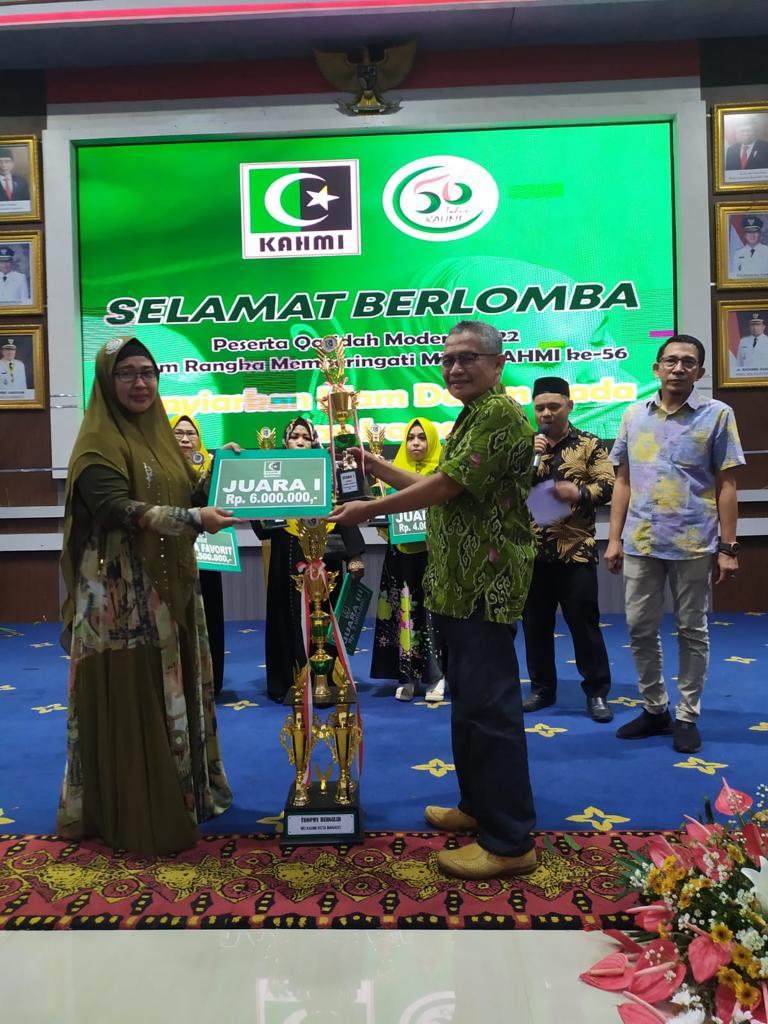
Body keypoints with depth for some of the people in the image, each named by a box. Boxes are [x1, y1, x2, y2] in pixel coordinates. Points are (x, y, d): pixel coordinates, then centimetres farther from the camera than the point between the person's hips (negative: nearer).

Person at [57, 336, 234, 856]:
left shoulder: (160, 435, 14)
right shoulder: (99, 442, -10)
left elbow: (182, 496, 18)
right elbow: (117, 510, -23)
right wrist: (194, 519, -30)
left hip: (169, 587, 8)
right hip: (122, 594, -8)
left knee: (173, 694, 14)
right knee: (130, 701, -2)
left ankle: (179, 796, 28)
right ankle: (134, 815, 10)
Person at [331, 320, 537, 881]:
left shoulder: (500, 413, -13)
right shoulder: (474, 416, 21)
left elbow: (448, 485, -19)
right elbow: (440, 485, 23)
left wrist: (371, 509, -11)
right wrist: (377, 467, 20)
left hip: (486, 584, -11)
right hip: (459, 584, 11)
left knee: (489, 707, -6)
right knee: (469, 702, 18)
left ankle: (510, 842, 3)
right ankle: (478, 806, 32)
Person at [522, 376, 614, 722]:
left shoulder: (589, 444, 1)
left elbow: (608, 487, -5)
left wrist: (579, 492, -24)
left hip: (575, 550, -3)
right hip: (532, 550, 3)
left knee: (584, 622, 1)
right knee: (535, 623, 10)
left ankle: (597, 691, 14)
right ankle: (542, 687, 24)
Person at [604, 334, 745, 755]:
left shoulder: (717, 415, -1)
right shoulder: (634, 415, 7)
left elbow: (726, 486, -2)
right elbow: (623, 481, 10)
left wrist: (728, 547, -6)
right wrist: (614, 539, 5)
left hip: (694, 544, -3)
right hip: (641, 543, 3)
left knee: (692, 632, 8)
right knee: (640, 629, 9)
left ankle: (687, 716, 21)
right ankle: (654, 709, 25)